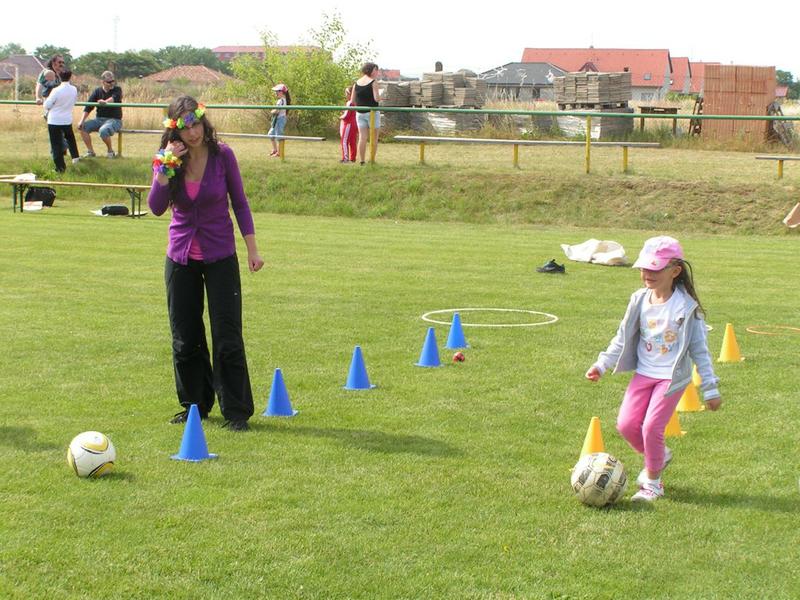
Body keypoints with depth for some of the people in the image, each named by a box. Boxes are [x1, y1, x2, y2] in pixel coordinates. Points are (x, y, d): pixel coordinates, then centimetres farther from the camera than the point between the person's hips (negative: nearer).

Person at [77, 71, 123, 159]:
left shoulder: (117, 90, -3)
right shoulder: (97, 91, 6)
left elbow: (115, 98, -27)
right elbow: (88, 107, 1)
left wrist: (105, 102, -49)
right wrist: (82, 120, -12)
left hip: (114, 119, -5)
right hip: (99, 119, 5)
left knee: (103, 130, -35)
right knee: (82, 127, -14)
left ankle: (110, 151, -9)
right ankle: (90, 151, -4)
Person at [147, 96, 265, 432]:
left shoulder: (222, 155, -9)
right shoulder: (168, 160, -4)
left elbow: (239, 203, 0)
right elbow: (157, 208, -15)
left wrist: (252, 249, -1)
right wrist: (166, 168, -24)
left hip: (220, 256, -3)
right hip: (181, 256, 3)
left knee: (227, 337, -4)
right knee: (185, 339, 8)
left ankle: (236, 412, 4)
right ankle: (194, 405, 23)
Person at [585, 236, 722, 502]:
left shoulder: (686, 306, -13)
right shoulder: (640, 300, 0)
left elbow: (699, 349, -8)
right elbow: (623, 338, 12)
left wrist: (710, 388, -6)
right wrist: (602, 364, 6)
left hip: (672, 377, -5)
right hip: (644, 373, 5)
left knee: (652, 427, -10)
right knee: (626, 424, -1)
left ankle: (652, 482, 10)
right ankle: (658, 455, 28)